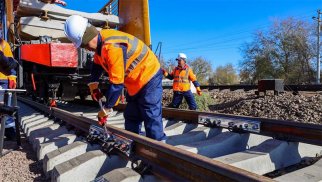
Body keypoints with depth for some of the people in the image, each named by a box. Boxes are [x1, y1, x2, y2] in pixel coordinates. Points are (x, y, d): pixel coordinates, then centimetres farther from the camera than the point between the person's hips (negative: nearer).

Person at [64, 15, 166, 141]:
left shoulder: (112, 47, -32)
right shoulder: (101, 40, -2)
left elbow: (116, 83, -30)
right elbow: (97, 64, 18)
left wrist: (106, 109, -21)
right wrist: (93, 85, 11)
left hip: (148, 77, -10)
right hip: (135, 81, 10)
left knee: (152, 118, -8)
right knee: (131, 117, 15)